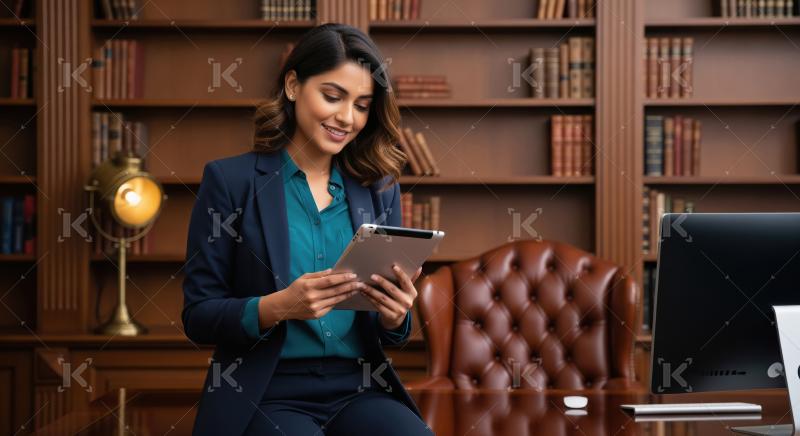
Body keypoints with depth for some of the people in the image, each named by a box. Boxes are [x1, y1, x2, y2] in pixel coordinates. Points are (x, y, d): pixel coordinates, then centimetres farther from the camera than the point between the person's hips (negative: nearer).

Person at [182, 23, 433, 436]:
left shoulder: (379, 188, 11)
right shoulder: (229, 180, 0)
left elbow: (389, 332, 14)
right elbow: (198, 315, -3)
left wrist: (394, 316, -10)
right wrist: (278, 306, -21)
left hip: (358, 392, 3)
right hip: (264, 397, -2)